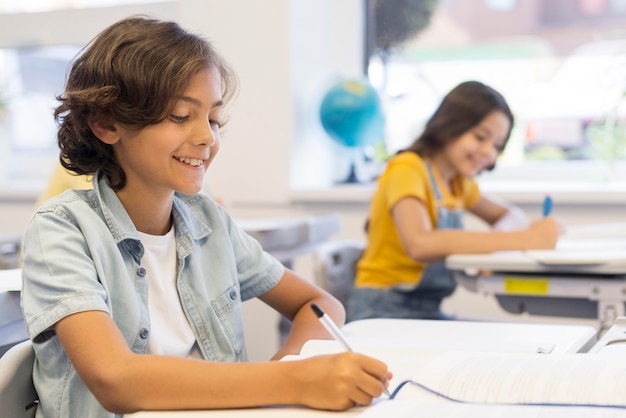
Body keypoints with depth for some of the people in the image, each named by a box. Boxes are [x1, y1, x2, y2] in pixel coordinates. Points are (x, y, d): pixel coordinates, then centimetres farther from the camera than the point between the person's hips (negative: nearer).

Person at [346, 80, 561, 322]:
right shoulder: (407, 169, -15)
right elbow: (420, 244, -33)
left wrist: (507, 229, -8)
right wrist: (521, 239, -34)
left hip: (428, 311, 8)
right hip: (384, 311, -8)